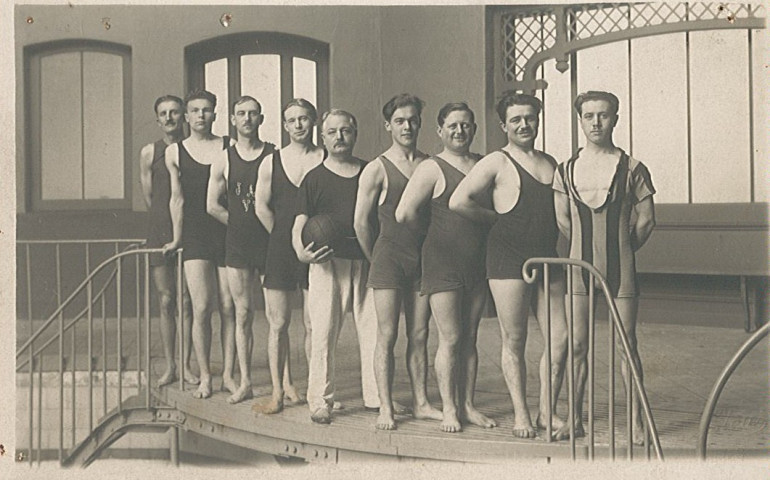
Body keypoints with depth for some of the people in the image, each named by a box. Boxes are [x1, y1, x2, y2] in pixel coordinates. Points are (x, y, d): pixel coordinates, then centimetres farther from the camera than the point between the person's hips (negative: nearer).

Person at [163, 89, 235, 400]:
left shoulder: (230, 149, 7)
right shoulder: (174, 152, 8)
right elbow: (177, 198, 9)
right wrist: (177, 237, 8)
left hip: (227, 235, 0)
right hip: (195, 238, 0)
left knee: (228, 308, 1)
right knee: (201, 308, -8)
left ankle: (228, 374, 12)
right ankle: (204, 377, 3)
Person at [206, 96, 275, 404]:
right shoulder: (224, 160, 7)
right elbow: (212, 206, 9)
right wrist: (241, 224, 4)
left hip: (270, 240, -2)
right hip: (237, 243, 2)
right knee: (242, 313, 4)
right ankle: (245, 382, 10)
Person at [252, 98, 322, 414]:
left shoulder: (325, 160, 2)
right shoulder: (271, 163, 7)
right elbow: (262, 207, 9)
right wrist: (284, 237, 8)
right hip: (279, 250, 2)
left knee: (314, 325, 0)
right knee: (278, 323, 3)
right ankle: (280, 392, 10)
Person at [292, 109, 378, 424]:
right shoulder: (314, 178, 8)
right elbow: (300, 223, 2)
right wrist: (301, 252, -16)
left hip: (367, 261, 2)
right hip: (328, 260, -2)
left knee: (374, 330, 3)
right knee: (323, 331, -3)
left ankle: (376, 396, 15)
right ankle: (320, 401, 6)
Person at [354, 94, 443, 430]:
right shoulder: (377, 169, -2)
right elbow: (361, 222, 0)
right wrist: (376, 260, 5)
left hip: (423, 257, 4)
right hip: (389, 255, -4)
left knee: (419, 335, 8)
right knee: (387, 334, -3)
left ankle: (421, 403, 15)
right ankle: (385, 408, 1)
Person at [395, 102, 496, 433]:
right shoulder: (432, 168, -5)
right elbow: (404, 213, -13)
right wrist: (435, 226, -1)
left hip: (478, 260, 5)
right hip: (443, 261, -5)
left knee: (470, 337, 9)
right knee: (450, 338, -4)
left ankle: (467, 405, 17)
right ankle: (449, 409, 5)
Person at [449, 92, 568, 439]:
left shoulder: (551, 163, 16)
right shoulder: (497, 162, -4)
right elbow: (458, 201, -16)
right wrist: (495, 217, -4)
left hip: (548, 258, 6)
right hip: (508, 258, -6)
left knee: (561, 337, 2)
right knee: (514, 341, 1)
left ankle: (547, 410, 16)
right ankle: (520, 414, 12)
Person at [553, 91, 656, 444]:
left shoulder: (632, 169, -1)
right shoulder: (566, 170, 4)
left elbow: (645, 220, 5)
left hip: (621, 267, -2)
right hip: (579, 266, 2)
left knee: (626, 345, 1)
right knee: (577, 345, 4)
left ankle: (636, 422, 10)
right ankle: (575, 419, 13)